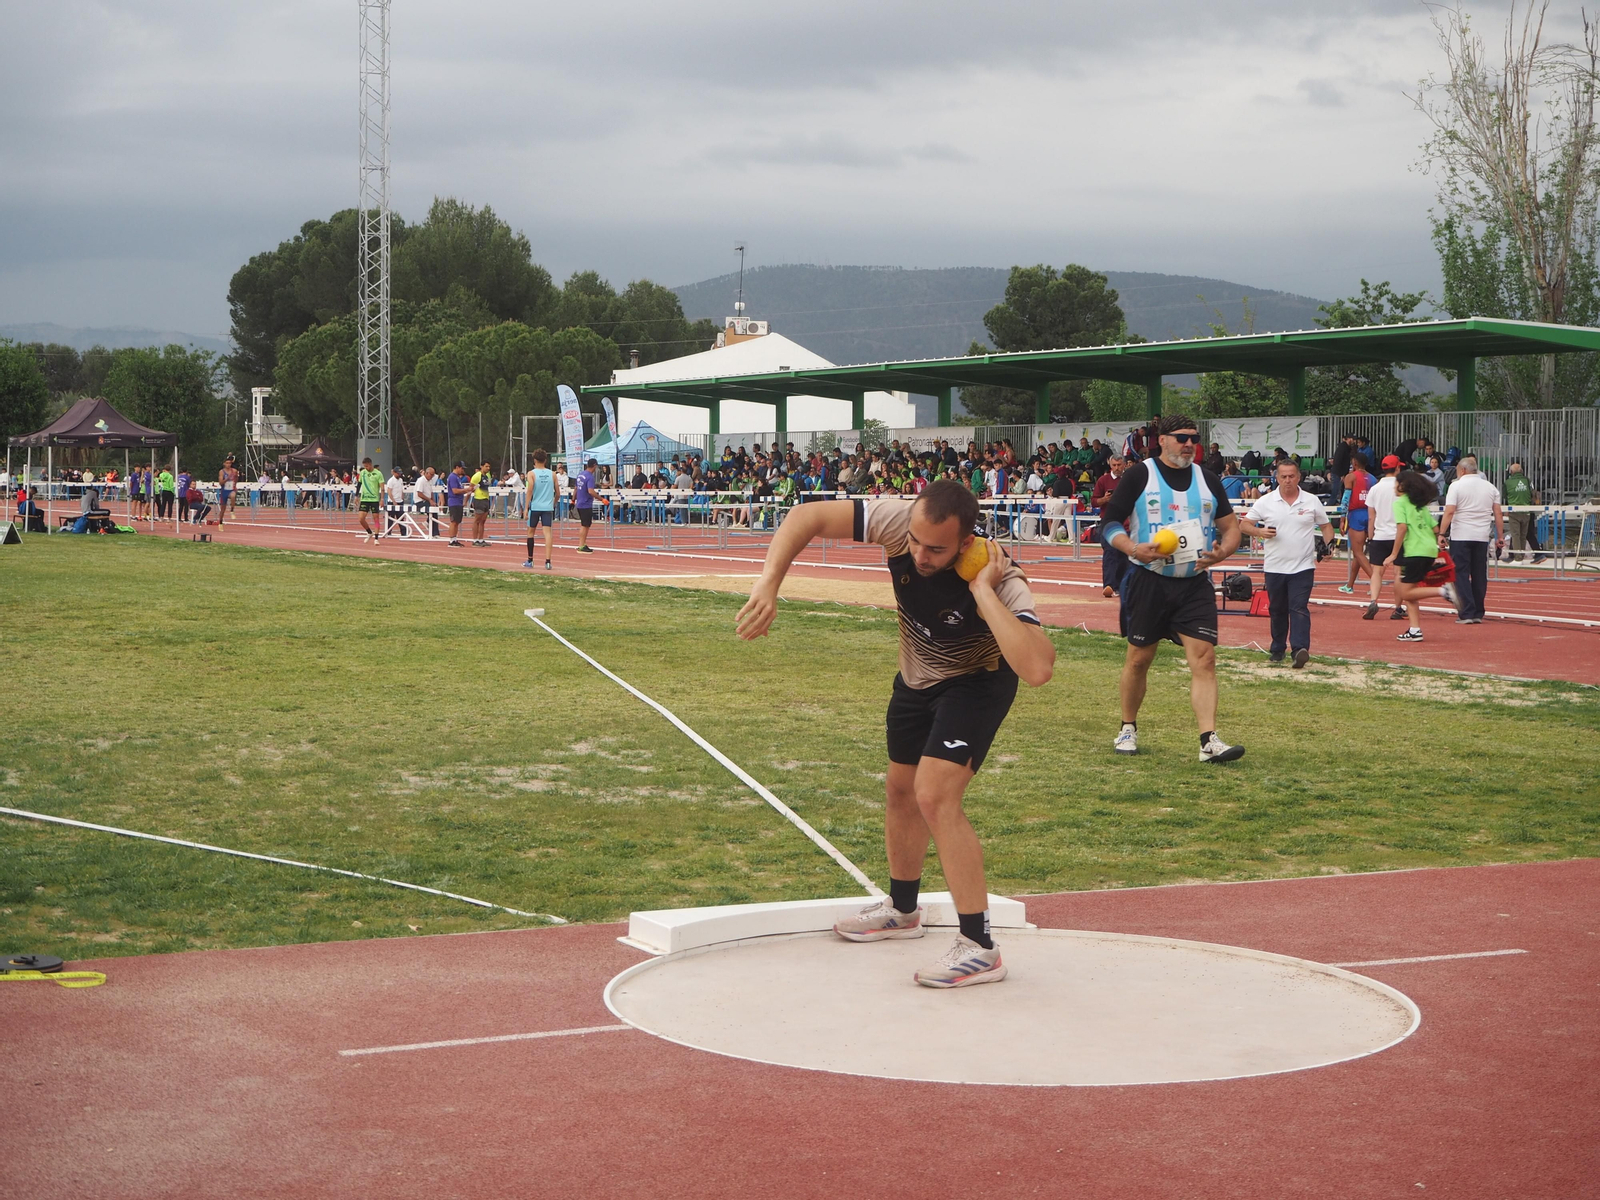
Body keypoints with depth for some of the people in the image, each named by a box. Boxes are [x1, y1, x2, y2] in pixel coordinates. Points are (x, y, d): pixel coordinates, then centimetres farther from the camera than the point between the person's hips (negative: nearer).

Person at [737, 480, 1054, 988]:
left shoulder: (1002, 580, -40)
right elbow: (807, 517, -24)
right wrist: (768, 585, -37)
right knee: (901, 791, 21)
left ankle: (979, 948, -17)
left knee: (934, 794, -24)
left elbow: (1037, 669, -54)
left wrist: (983, 592, -50)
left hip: (975, 683, -6)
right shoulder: (899, 522, -30)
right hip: (917, 677, 6)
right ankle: (901, 909, 47)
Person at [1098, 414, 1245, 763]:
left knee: (1204, 657, -10)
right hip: (1149, 582, -2)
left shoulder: (1208, 479, 9)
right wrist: (1134, 549, -21)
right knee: (1139, 659, 8)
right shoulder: (1139, 475, -3)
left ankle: (1209, 741, -15)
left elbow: (1231, 527, 13)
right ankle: (1128, 729, 28)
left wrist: (1221, 552, -9)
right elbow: (1109, 522, -3)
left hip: (1196, 585, 2)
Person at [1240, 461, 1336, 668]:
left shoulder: (1312, 501, 4)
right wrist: (1259, 531, -15)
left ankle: (1300, 649, -21)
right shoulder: (1265, 502, 2)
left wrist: (1329, 544, -5)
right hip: (1274, 567, 2)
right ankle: (1278, 649, 23)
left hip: (1303, 567, -2)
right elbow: (1244, 524, 5)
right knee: (1277, 610, 10)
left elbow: (1326, 526, 13)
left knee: (1299, 608, -13)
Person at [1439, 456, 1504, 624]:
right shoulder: (1490, 487, 10)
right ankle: (1478, 614, 11)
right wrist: (1500, 536, 13)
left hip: (1460, 536, -4)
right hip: (1482, 537, 4)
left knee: (1462, 574, -1)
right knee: (1480, 576, 9)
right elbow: (1498, 514, 8)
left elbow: (1449, 512, -13)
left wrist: (1441, 533, -11)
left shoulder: (1456, 486, -4)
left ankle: (1467, 613, -8)